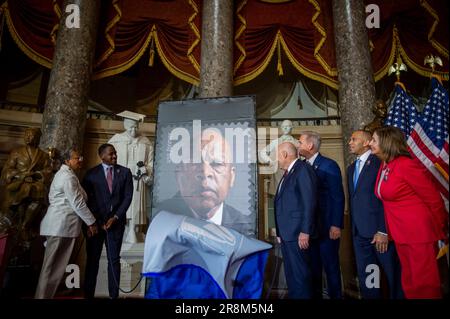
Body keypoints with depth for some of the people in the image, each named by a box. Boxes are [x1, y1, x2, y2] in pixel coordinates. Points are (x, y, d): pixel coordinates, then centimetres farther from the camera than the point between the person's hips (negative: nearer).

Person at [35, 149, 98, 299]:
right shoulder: (68, 176, -14)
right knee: (53, 266, -3)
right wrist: (91, 222, -11)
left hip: (59, 224, 10)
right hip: (62, 225, -10)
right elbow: (78, 203, -19)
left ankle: (44, 295, 21)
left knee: (54, 265, 14)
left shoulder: (63, 174, 19)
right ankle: (43, 296, 5)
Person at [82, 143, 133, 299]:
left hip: (116, 221, 1)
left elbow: (128, 196, -1)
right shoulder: (91, 173, 2)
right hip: (95, 221, 0)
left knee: (114, 259, 6)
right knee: (92, 259, 7)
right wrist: (98, 221, -6)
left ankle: (114, 294, 13)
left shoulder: (125, 172, 4)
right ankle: (88, 294, 17)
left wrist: (115, 217, -9)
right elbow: (87, 198, 1)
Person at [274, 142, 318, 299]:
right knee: (291, 274, 17)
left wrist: (305, 231, -21)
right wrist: (280, 232, 16)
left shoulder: (303, 169, -10)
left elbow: (309, 202, -18)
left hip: (297, 234, -9)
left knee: (300, 274, 0)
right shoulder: (288, 173, 17)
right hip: (286, 234, 9)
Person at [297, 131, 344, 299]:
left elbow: (338, 197, -12)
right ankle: (315, 294, 30)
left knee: (330, 266, 6)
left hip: (326, 226, -5)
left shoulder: (329, 166, -10)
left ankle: (335, 295, 24)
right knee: (313, 266, 15)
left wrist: (336, 225, -15)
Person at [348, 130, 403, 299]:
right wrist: (353, 228, 11)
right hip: (359, 233, 7)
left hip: (380, 232, -7)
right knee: (365, 279, 13)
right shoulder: (351, 168, 16)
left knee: (393, 277, 8)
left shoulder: (379, 162, -8)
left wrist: (383, 231, -17)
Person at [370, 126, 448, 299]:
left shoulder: (406, 165, -17)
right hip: (400, 234, 8)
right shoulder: (383, 167, 7)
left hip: (419, 233, -8)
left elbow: (434, 200, -11)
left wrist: (441, 233, -2)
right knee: (409, 283, 17)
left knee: (424, 284, 2)